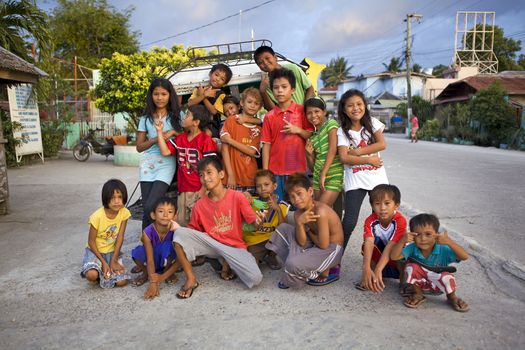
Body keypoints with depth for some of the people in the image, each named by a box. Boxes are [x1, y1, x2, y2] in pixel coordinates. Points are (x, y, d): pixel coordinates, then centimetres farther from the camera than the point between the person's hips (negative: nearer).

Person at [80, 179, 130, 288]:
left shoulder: (124, 213, -15)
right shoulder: (97, 216, -23)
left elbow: (120, 238, -11)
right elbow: (91, 242, -14)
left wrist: (114, 260, -13)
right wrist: (103, 262, -17)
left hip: (112, 251, 3)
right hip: (95, 251, -2)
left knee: (122, 281, -16)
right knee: (92, 275, -32)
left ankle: (105, 273, 14)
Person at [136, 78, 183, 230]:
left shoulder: (177, 115, 5)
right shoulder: (146, 118, 10)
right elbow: (139, 146, 9)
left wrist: (174, 132, -11)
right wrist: (155, 139, -9)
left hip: (166, 164, -3)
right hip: (147, 164, 3)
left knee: (150, 207, -16)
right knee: (146, 208, 2)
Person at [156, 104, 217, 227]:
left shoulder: (206, 140, -10)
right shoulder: (180, 138, 12)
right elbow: (165, 151, 2)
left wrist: (203, 190, -14)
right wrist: (159, 132, 2)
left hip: (199, 191, -6)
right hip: (183, 190, 7)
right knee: (181, 223, 15)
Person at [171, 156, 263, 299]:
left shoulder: (237, 197, -10)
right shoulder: (199, 205, -1)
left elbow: (253, 220, -2)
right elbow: (193, 230, 5)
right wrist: (179, 228, -11)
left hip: (234, 246, -2)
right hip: (210, 243, 2)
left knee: (255, 278, -25)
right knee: (180, 234, -23)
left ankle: (227, 263, 8)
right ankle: (191, 279, -7)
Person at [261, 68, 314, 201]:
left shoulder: (302, 111, 1)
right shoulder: (269, 116, 4)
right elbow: (266, 144, 3)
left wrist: (298, 130, -13)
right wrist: (265, 171, 0)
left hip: (298, 169, -1)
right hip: (275, 171, 1)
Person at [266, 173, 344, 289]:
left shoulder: (320, 211, -27)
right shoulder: (299, 213, -4)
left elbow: (323, 245, -24)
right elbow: (302, 242, -8)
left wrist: (309, 232, -6)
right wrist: (299, 223, -25)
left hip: (331, 249, -8)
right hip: (314, 245, 8)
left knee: (293, 264, -28)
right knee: (283, 228, 5)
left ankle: (325, 272, 3)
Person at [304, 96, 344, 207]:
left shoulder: (331, 124, -3)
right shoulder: (312, 136, 12)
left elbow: (333, 150, -16)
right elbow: (312, 167, 14)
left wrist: (323, 173, -21)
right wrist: (309, 154, -6)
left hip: (334, 175, -6)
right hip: (318, 177, 6)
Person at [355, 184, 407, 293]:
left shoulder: (400, 221, -27)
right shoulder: (370, 221, -21)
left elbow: (391, 246, -36)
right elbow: (369, 243, -36)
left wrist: (378, 270, -46)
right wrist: (366, 269, -52)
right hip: (379, 257, 2)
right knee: (369, 243, -29)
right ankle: (367, 278, -11)